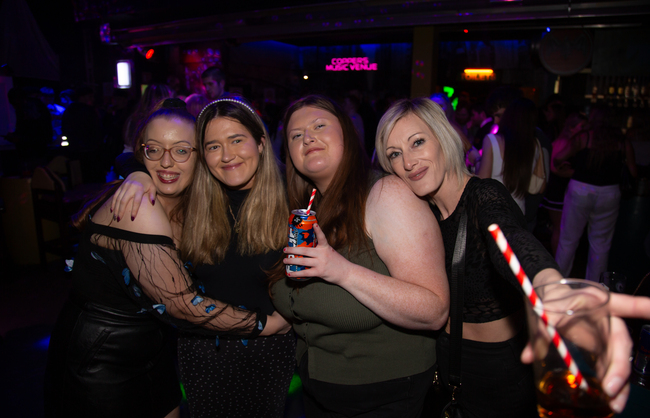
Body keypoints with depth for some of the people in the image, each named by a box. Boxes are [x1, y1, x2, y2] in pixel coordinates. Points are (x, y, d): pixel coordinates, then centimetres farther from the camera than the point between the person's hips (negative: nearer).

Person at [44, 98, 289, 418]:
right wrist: (268, 323, -20)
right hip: (99, 364, -7)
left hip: (152, 353, 7)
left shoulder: (185, 205, -2)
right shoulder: (136, 207, -26)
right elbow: (183, 304, -28)